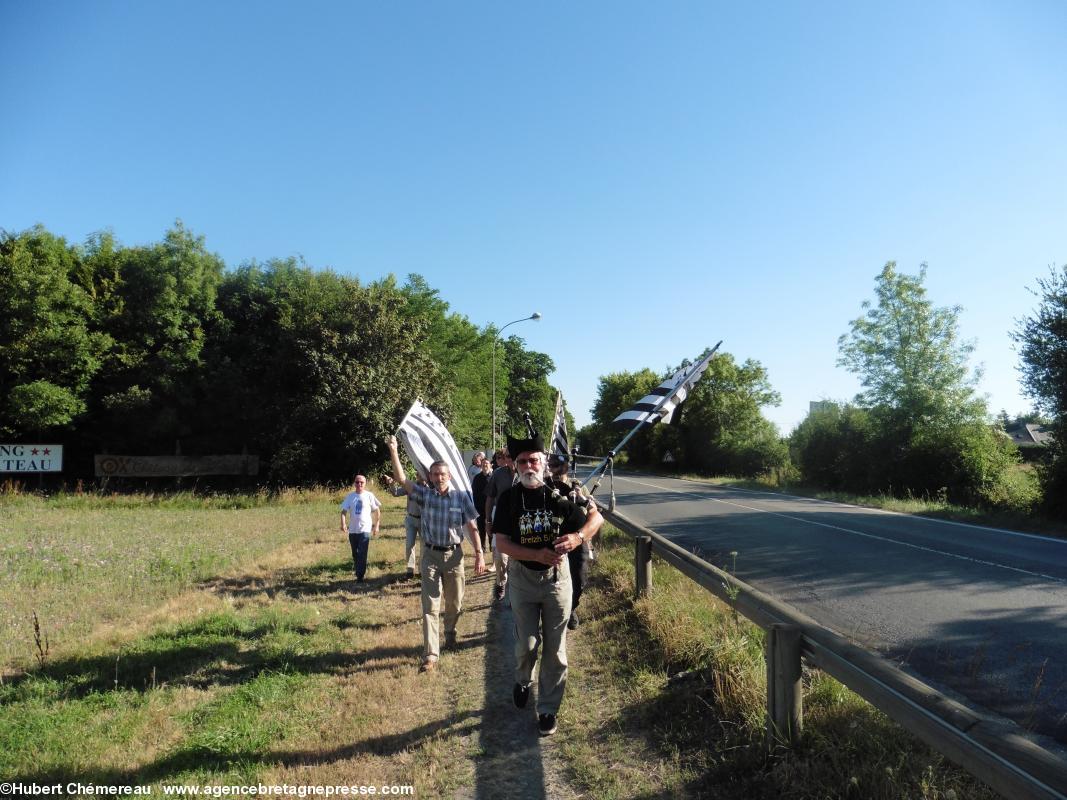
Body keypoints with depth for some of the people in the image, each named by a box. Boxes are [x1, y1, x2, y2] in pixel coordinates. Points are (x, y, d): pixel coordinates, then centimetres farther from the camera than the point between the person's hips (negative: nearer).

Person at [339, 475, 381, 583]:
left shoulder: (369, 495, -2)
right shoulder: (349, 496, 4)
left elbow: (377, 511, 4)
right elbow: (344, 511, 1)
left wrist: (376, 525, 0)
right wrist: (343, 523, -16)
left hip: (365, 529, -3)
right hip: (352, 530, 3)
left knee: (362, 554, -10)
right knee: (355, 554, 12)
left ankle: (360, 576, -7)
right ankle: (358, 574, 25)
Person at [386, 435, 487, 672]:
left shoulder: (461, 497, -5)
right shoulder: (424, 494, -3)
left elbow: (472, 527, -3)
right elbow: (401, 479, -12)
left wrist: (479, 554, -8)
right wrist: (393, 451, -21)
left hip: (454, 555, 0)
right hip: (430, 555, 0)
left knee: (455, 603, 15)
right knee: (430, 606, -4)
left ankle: (450, 632, 44)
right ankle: (430, 655, -1)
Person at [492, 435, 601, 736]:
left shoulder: (559, 495, -7)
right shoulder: (509, 499, -6)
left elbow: (593, 520, -4)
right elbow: (502, 543, -11)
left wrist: (577, 537, -27)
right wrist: (538, 555, -25)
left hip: (557, 577, 0)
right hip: (523, 578, 0)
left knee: (555, 648, 6)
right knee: (527, 643, 6)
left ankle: (548, 709, 23)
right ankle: (522, 680, 40)